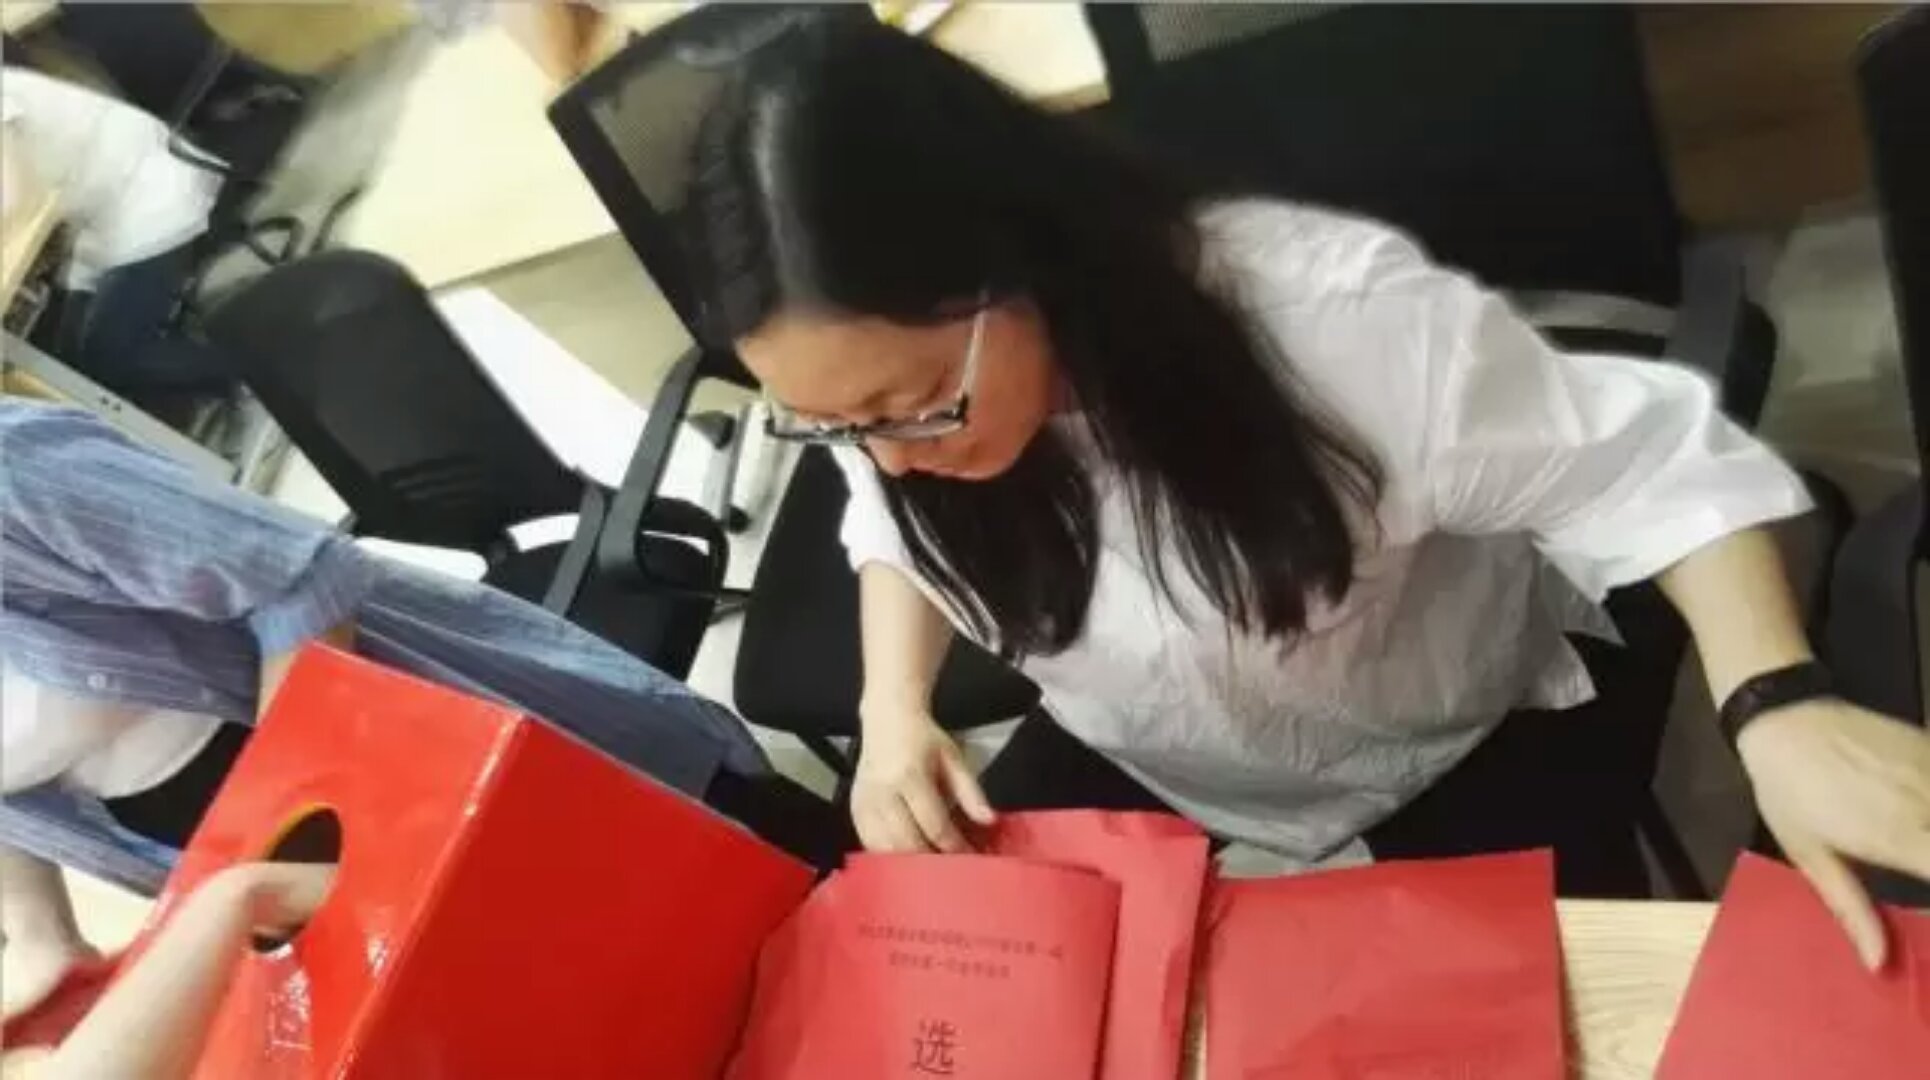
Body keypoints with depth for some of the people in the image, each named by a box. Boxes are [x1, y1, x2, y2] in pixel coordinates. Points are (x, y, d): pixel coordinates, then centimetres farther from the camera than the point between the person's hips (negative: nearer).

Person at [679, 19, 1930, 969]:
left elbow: (1643, 459, -24)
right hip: (1143, 762, 3)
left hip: (1472, 736, -2)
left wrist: (1780, 707, -38)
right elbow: (900, 535, 2)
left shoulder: (1323, 311, -37)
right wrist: (896, 710, -16)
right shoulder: (892, 388, -20)